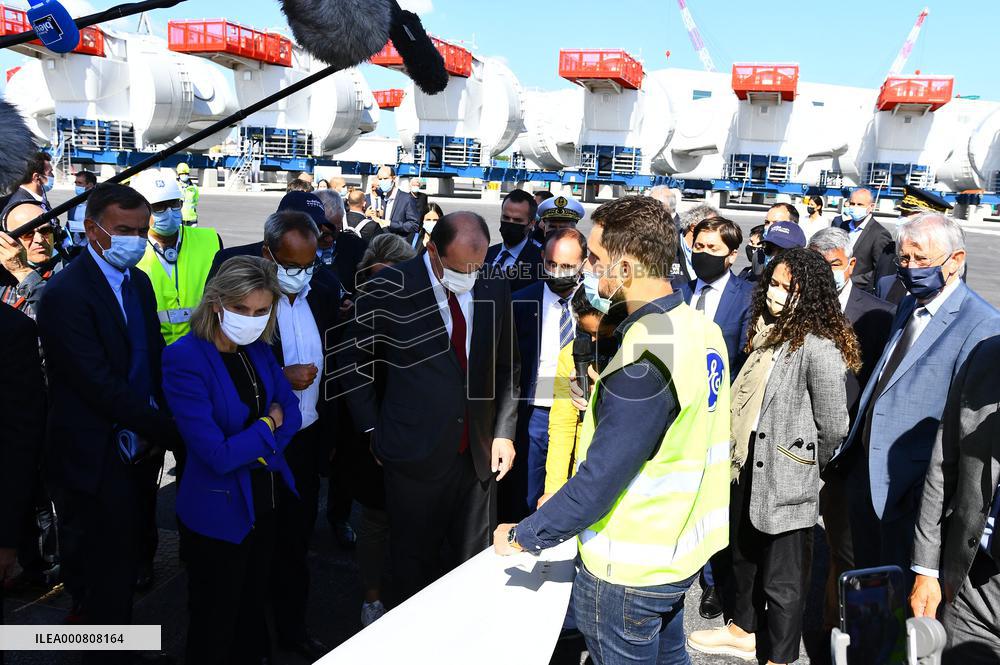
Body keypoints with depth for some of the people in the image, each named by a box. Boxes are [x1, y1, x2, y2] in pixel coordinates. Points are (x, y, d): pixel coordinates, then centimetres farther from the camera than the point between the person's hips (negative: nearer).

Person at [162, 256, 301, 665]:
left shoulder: (259, 351, -1)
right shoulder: (185, 359, -22)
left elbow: (291, 413, 2)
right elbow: (217, 455, -26)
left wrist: (253, 447, -15)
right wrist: (267, 426, -12)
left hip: (267, 500, 6)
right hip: (219, 511, -6)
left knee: (253, 605, 25)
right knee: (215, 621, 15)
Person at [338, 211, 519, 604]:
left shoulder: (494, 291, 2)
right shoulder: (391, 288, -9)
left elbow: (507, 367, 11)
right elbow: (355, 361, 0)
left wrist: (504, 431, 4)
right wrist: (372, 432, -1)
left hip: (479, 454, 3)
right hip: (415, 454, -3)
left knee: (475, 563, 13)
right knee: (415, 563, 11)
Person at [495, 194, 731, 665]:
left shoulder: (644, 359, -29)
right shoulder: (701, 329, 0)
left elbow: (599, 480, -26)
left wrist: (521, 536, -14)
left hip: (628, 570, -8)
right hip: (680, 549, 8)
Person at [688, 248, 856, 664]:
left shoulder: (818, 347, -20)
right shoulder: (769, 332, 6)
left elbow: (833, 427, -17)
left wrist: (804, 464, -1)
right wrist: (739, 457, 12)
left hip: (785, 483, -9)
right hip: (749, 469, 9)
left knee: (782, 579, 8)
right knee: (744, 556, 25)